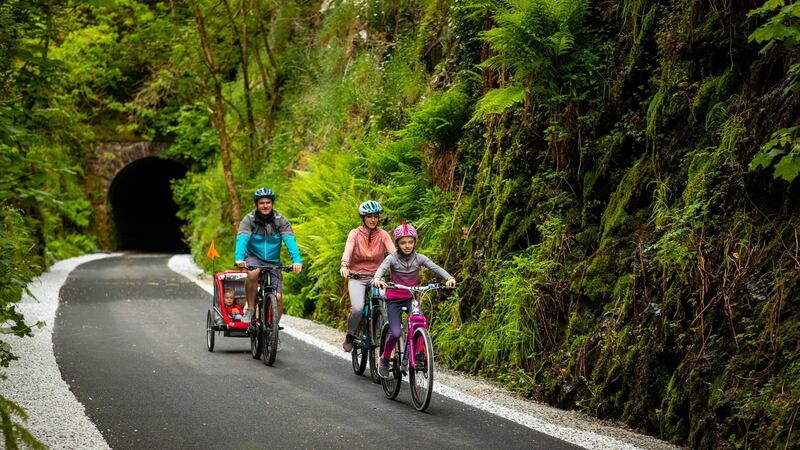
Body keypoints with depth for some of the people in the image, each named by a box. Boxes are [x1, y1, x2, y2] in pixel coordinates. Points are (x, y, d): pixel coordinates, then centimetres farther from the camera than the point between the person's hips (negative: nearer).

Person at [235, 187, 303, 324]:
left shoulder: (281, 221, -8)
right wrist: (239, 258, -45)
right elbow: (242, 239, -26)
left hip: (273, 261, 1)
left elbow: (290, 240, -22)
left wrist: (296, 260, -40)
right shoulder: (249, 220, -11)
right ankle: (249, 308, -18)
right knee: (253, 273, -36)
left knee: (278, 297, -11)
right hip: (254, 257, -1)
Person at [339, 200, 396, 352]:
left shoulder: (382, 235, -2)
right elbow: (348, 250, -22)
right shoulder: (355, 234, -5)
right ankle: (350, 336, 3)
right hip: (357, 277, -1)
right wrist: (344, 266, -42)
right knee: (358, 308, -24)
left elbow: (393, 252, -16)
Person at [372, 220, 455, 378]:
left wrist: (449, 278, -35)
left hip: (411, 298, 2)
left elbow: (436, 268, -15)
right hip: (394, 298, -2)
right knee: (396, 333, -17)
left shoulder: (419, 258, -2)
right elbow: (381, 269, -26)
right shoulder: (392, 258, -8)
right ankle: (385, 359, 9)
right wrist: (377, 280, -49)